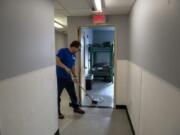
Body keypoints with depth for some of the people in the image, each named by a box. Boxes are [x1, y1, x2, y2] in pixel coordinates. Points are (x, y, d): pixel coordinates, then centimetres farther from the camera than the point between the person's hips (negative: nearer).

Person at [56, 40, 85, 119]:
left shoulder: (73, 55, 12)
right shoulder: (63, 51, -12)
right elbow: (56, 60, -25)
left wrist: (75, 76, 17)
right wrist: (65, 67, -30)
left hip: (68, 77, 8)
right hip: (59, 77, -8)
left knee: (73, 93, 14)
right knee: (57, 95, 4)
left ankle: (76, 108, 31)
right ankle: (57, 112, 18)